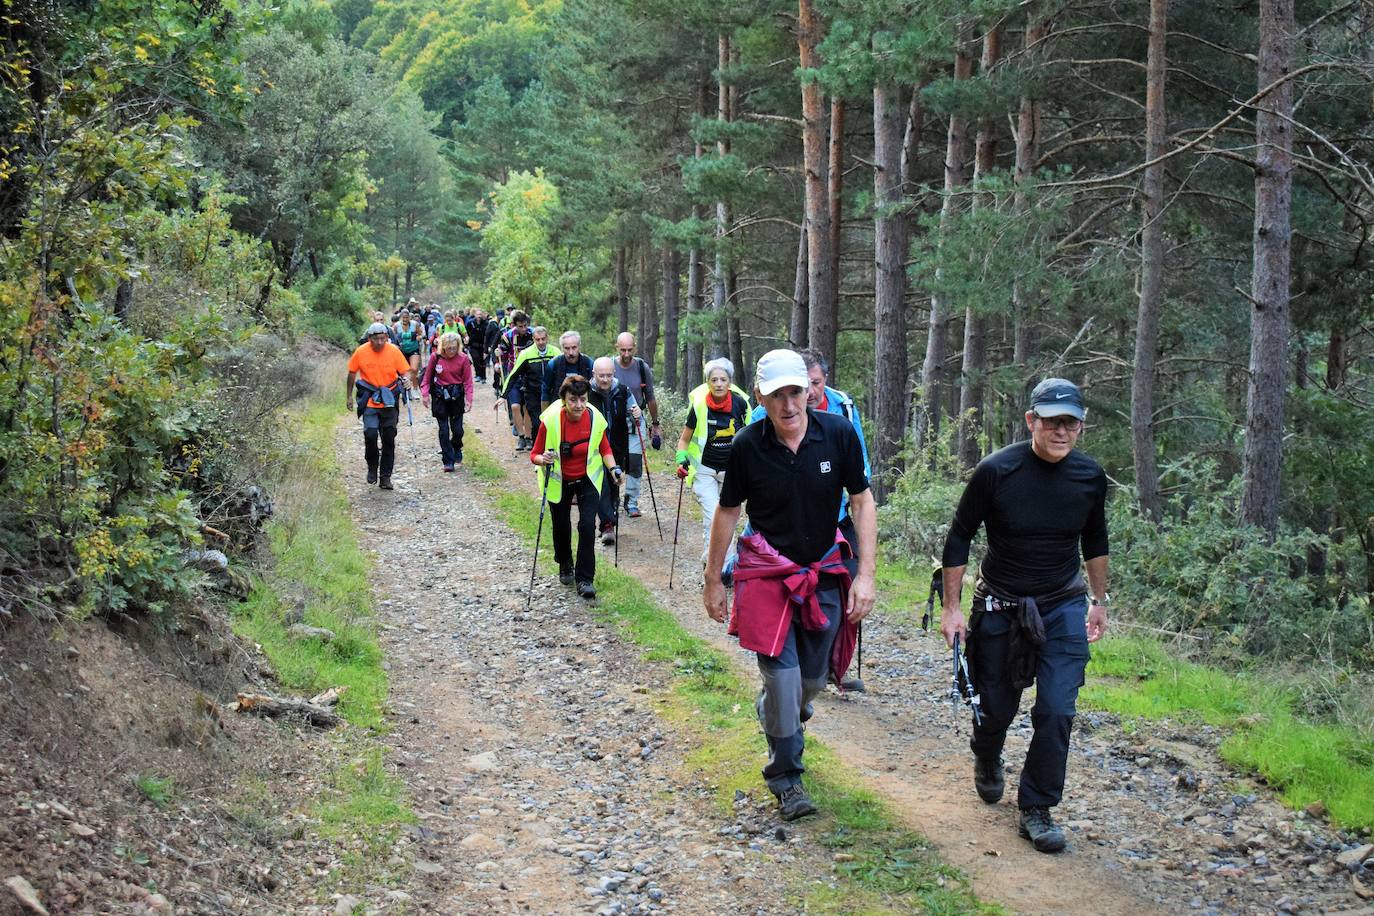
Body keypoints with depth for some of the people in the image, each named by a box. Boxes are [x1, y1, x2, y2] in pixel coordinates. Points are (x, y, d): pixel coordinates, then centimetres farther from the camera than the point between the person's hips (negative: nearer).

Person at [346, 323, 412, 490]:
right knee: (370, 434, -15)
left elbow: (405, 371, 0)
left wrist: (406, 378, -23)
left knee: (389, 439, 5)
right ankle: (372, 467, 11)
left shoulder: (394, 351, -6)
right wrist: (349, 396, 10)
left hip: (389, 401, 1)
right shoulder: (361, 352, -6)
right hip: (369, 401, -1)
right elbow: (352, 373, 7)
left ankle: (385, 477, 17)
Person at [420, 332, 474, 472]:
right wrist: (425, 394, -1)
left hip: (457, 396, 0)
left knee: (457, 429, 3)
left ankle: (457, 451, 33)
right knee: (444, 430, -3)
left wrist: (469, 399, -10)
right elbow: (428, 376, 4)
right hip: (440, 396, 0)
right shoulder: (436, 357, -7)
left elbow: (468, 381, -4)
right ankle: (448, 461, 1)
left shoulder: (463, 359, -8)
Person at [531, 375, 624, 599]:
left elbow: (605, 449, 1)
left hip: (587, 479, 0)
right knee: (561, 526, 14)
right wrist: (543, 459, -37)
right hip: (559, 481, 0)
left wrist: (613, 467, -16)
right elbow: (535, 454, -15)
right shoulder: (550, 420, -24)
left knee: (587, 525, -15)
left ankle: (585, 578, -5)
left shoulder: (595, 419, -17)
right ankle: (565, 565, 45)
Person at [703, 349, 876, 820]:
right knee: (783, 677, -10)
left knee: (813, 679, 13)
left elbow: (862, 502, -4)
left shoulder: (838, 433, -12)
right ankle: (785, 778, 10)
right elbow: (727, 512, 0)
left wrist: (865, 574, -10)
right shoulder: (747, 445, -13)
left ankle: (773, 713, 49)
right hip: (768, 572, -2)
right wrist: (713, 581, 5)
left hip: (826, 571, 2)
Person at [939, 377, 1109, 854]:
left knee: (1056, 711, -9)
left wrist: (1099, 600, 17)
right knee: (996, 708, 12)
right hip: (1000, 608, -2)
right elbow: (959, 537, -8)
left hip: (1064, 607, 2)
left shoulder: (1090, 476, -7)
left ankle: (1037, 810, 8)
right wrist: (951, 608, -8)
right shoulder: (996, 471, -18)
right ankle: (986, 759, 47)